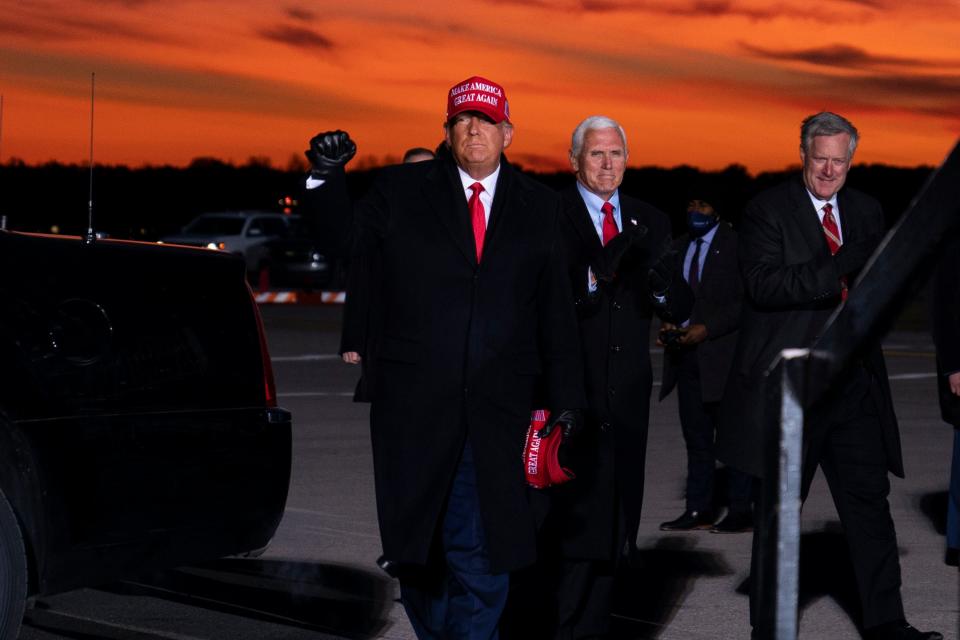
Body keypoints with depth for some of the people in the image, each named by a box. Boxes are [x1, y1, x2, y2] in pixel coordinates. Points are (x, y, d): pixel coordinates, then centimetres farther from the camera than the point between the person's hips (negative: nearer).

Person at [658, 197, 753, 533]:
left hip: (723, 354, -6)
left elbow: (747, 301, -9)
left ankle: (741, 511, 0)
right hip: (687, 355, 6)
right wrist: (667, 322, 1)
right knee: (696, 438, 7)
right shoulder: (678, 247, 15)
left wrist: (707, 328, -16)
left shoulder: (736, 244, -4)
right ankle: (698, 510, 10)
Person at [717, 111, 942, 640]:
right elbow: (762, 284, -18)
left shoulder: (866, 212, 12)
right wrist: (838, 269, -26)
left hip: (854, 384, 4)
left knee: (870, 503, 3)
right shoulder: (767, 210, -5)